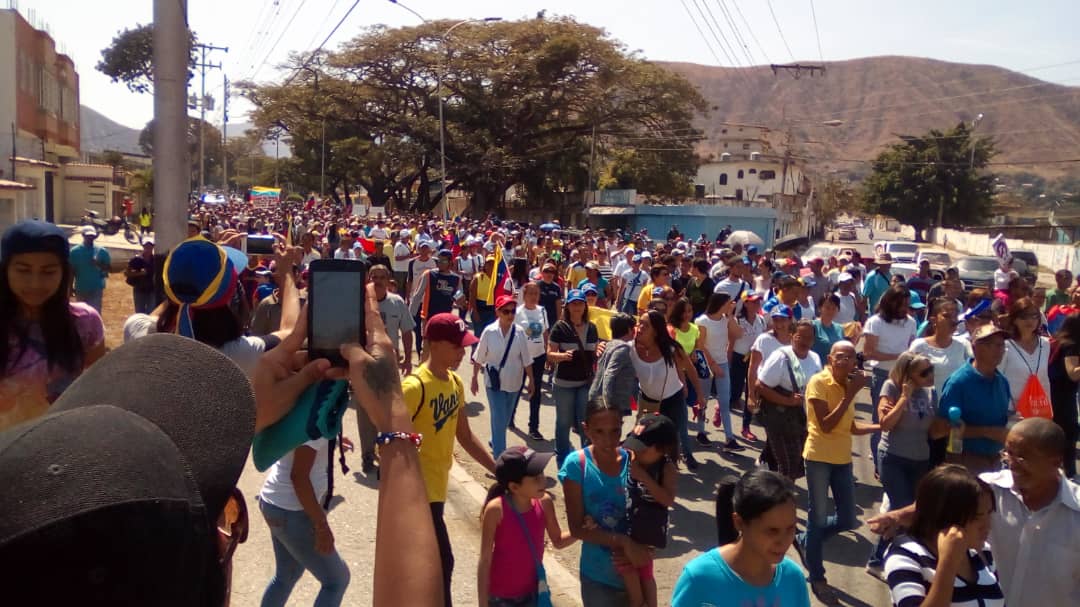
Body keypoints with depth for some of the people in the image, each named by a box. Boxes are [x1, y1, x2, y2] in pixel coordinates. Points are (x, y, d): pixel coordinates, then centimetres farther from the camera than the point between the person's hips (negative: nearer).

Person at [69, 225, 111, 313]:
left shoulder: (102, 251, -3)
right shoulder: (75, 251, -3)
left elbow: (107, 267, 0)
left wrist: (99, 264, -21)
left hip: (96, 288, -1)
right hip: (81, 289, 1)